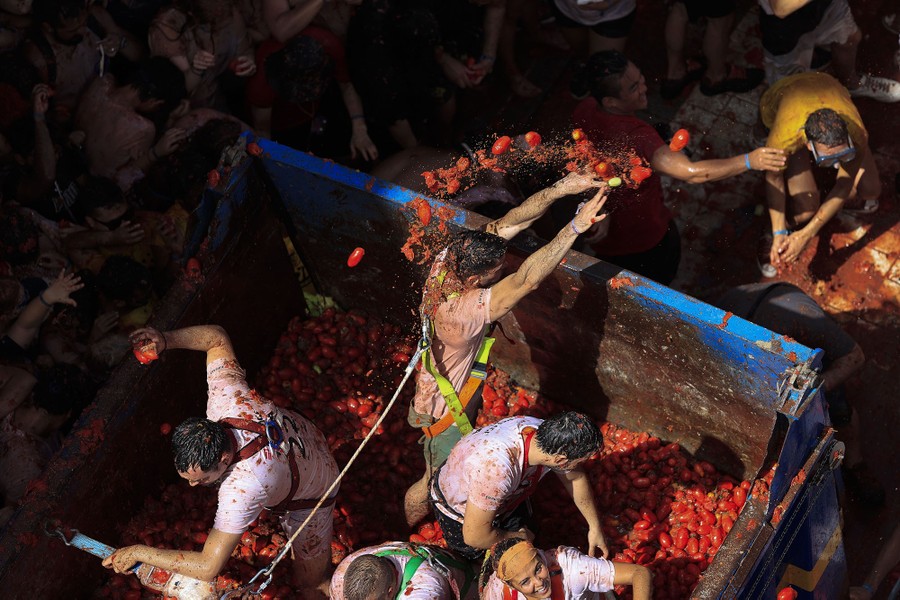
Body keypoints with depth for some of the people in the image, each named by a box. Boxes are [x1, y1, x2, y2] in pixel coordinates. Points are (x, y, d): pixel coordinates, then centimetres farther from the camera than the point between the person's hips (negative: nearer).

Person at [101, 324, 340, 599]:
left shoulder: (242, 489, -52)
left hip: (311, 492, -7)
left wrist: (138, 552, -42)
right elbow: (217, 336, -18)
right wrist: (166, 339, -33)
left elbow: (208, 567, -50)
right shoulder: (227, 395, -37)